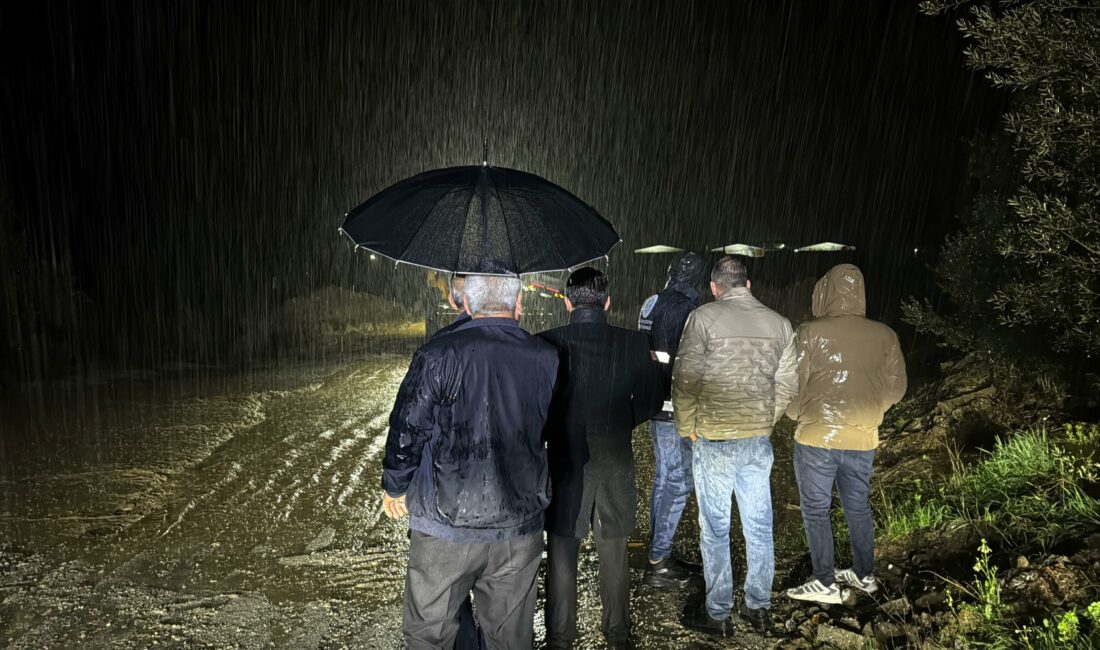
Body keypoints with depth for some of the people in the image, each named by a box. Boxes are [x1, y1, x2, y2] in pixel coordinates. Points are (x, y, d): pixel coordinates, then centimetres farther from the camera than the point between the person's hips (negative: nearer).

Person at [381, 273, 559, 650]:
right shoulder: (547, 359, -5)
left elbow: (407, 431, -10)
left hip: (446, 526, -3)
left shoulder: (439, 354, -15)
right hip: (521, 527, 3)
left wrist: (394, 486, 8)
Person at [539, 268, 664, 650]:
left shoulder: (547, 344, -14)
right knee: (614, 557, 20)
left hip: (564, 464, -2)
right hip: (615, 464, 2)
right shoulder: (634, 345, -9)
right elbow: (651, 400, -2)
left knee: (562, 559, 14)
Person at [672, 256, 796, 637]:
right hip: (759, 440, 4)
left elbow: (685, 379, -11)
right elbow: (785, 386, 5)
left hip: (714, 440, -4)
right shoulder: (779, 324, 3)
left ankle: (717, 614, 21)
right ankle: (758, 607, 30)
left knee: (715, 529, 8)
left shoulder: (703, 318, -10)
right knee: (759, 526, 16)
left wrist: (687, 428, 3)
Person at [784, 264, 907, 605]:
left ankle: (825, 584, 16)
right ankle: (864, 575, 34)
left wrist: (797, 415, 10)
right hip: (862, 440, 5)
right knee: (859, 506, 21)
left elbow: (793, 385, -10)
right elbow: (895, 388, 4)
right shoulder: (885, 336, -2)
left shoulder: (810, 333, -14)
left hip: (817, 438, -4)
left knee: (815, 510, 9)